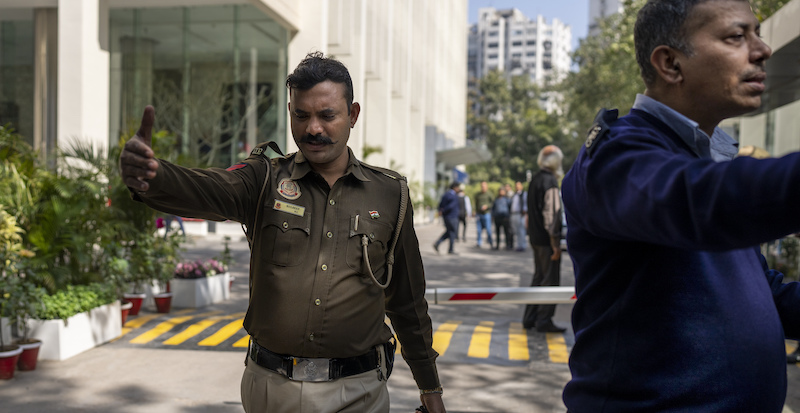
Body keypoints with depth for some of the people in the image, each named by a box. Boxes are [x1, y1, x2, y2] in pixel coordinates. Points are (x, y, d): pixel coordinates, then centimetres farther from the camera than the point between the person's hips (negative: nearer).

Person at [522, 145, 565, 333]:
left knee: (538, 277, 16)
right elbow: (552, 213, -19)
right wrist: (555, 243, -18)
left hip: (535, 238, 9)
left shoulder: (534, 180, 13)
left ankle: (529, 318, 20)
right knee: (550, 279, -2)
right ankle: (544, 321, 1)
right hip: (546, 239, -9)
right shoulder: (550, 181, -16)